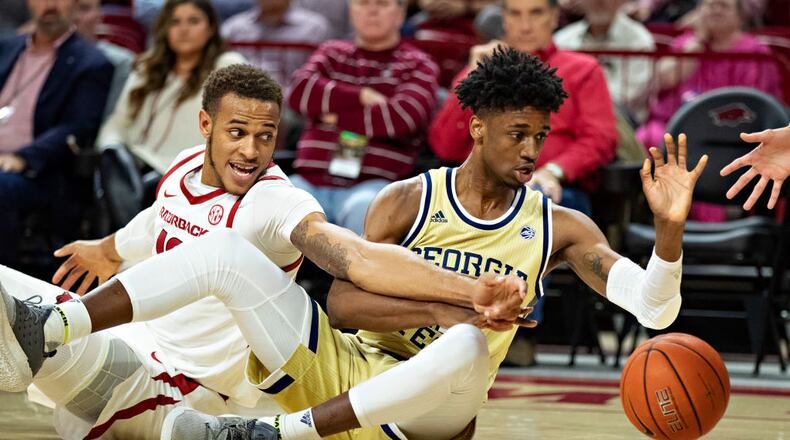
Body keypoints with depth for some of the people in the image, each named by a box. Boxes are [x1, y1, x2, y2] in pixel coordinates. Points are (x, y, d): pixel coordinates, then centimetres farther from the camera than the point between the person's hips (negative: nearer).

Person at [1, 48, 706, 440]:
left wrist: (670, 227, -24)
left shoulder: (560, 229, 4)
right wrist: (455, 307, -20)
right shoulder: (408, 201, 4)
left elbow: (656, 309, -5)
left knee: (466, 349, -39)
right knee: (227, 251, -18)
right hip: (346, 367, 2)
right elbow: (344, 299, -7)